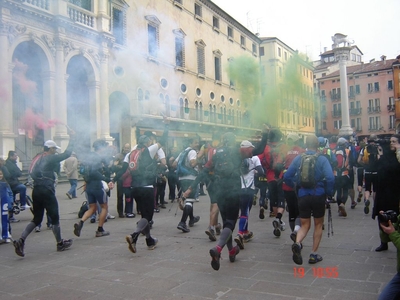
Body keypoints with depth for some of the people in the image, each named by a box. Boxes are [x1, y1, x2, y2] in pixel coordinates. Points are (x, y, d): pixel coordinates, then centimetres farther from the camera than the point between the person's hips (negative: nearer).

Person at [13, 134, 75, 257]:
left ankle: (21, 240, -2)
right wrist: (72, 137, -4)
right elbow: (67, 153, -10)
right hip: (46, 191, -7)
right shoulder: (51, 158, -7)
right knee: (55, 218, 6)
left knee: (37, 218, 14)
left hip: (36, 190, 7)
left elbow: (33, 173, 11)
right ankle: (60, 243, 17)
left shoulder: (39, 159, 15)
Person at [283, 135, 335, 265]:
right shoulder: (322, 159, -7)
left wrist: (295, 186, 15)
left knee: (305, 225, 14)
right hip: (318, 195, -2)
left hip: (303, 196, 2)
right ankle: (314, 255, 18)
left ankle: (297, 243, -16)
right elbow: (330, 178, -19)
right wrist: (329, 193, -4)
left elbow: (287, 177, 0)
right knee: (318, 224, 17)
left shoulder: (298, 159, 1)